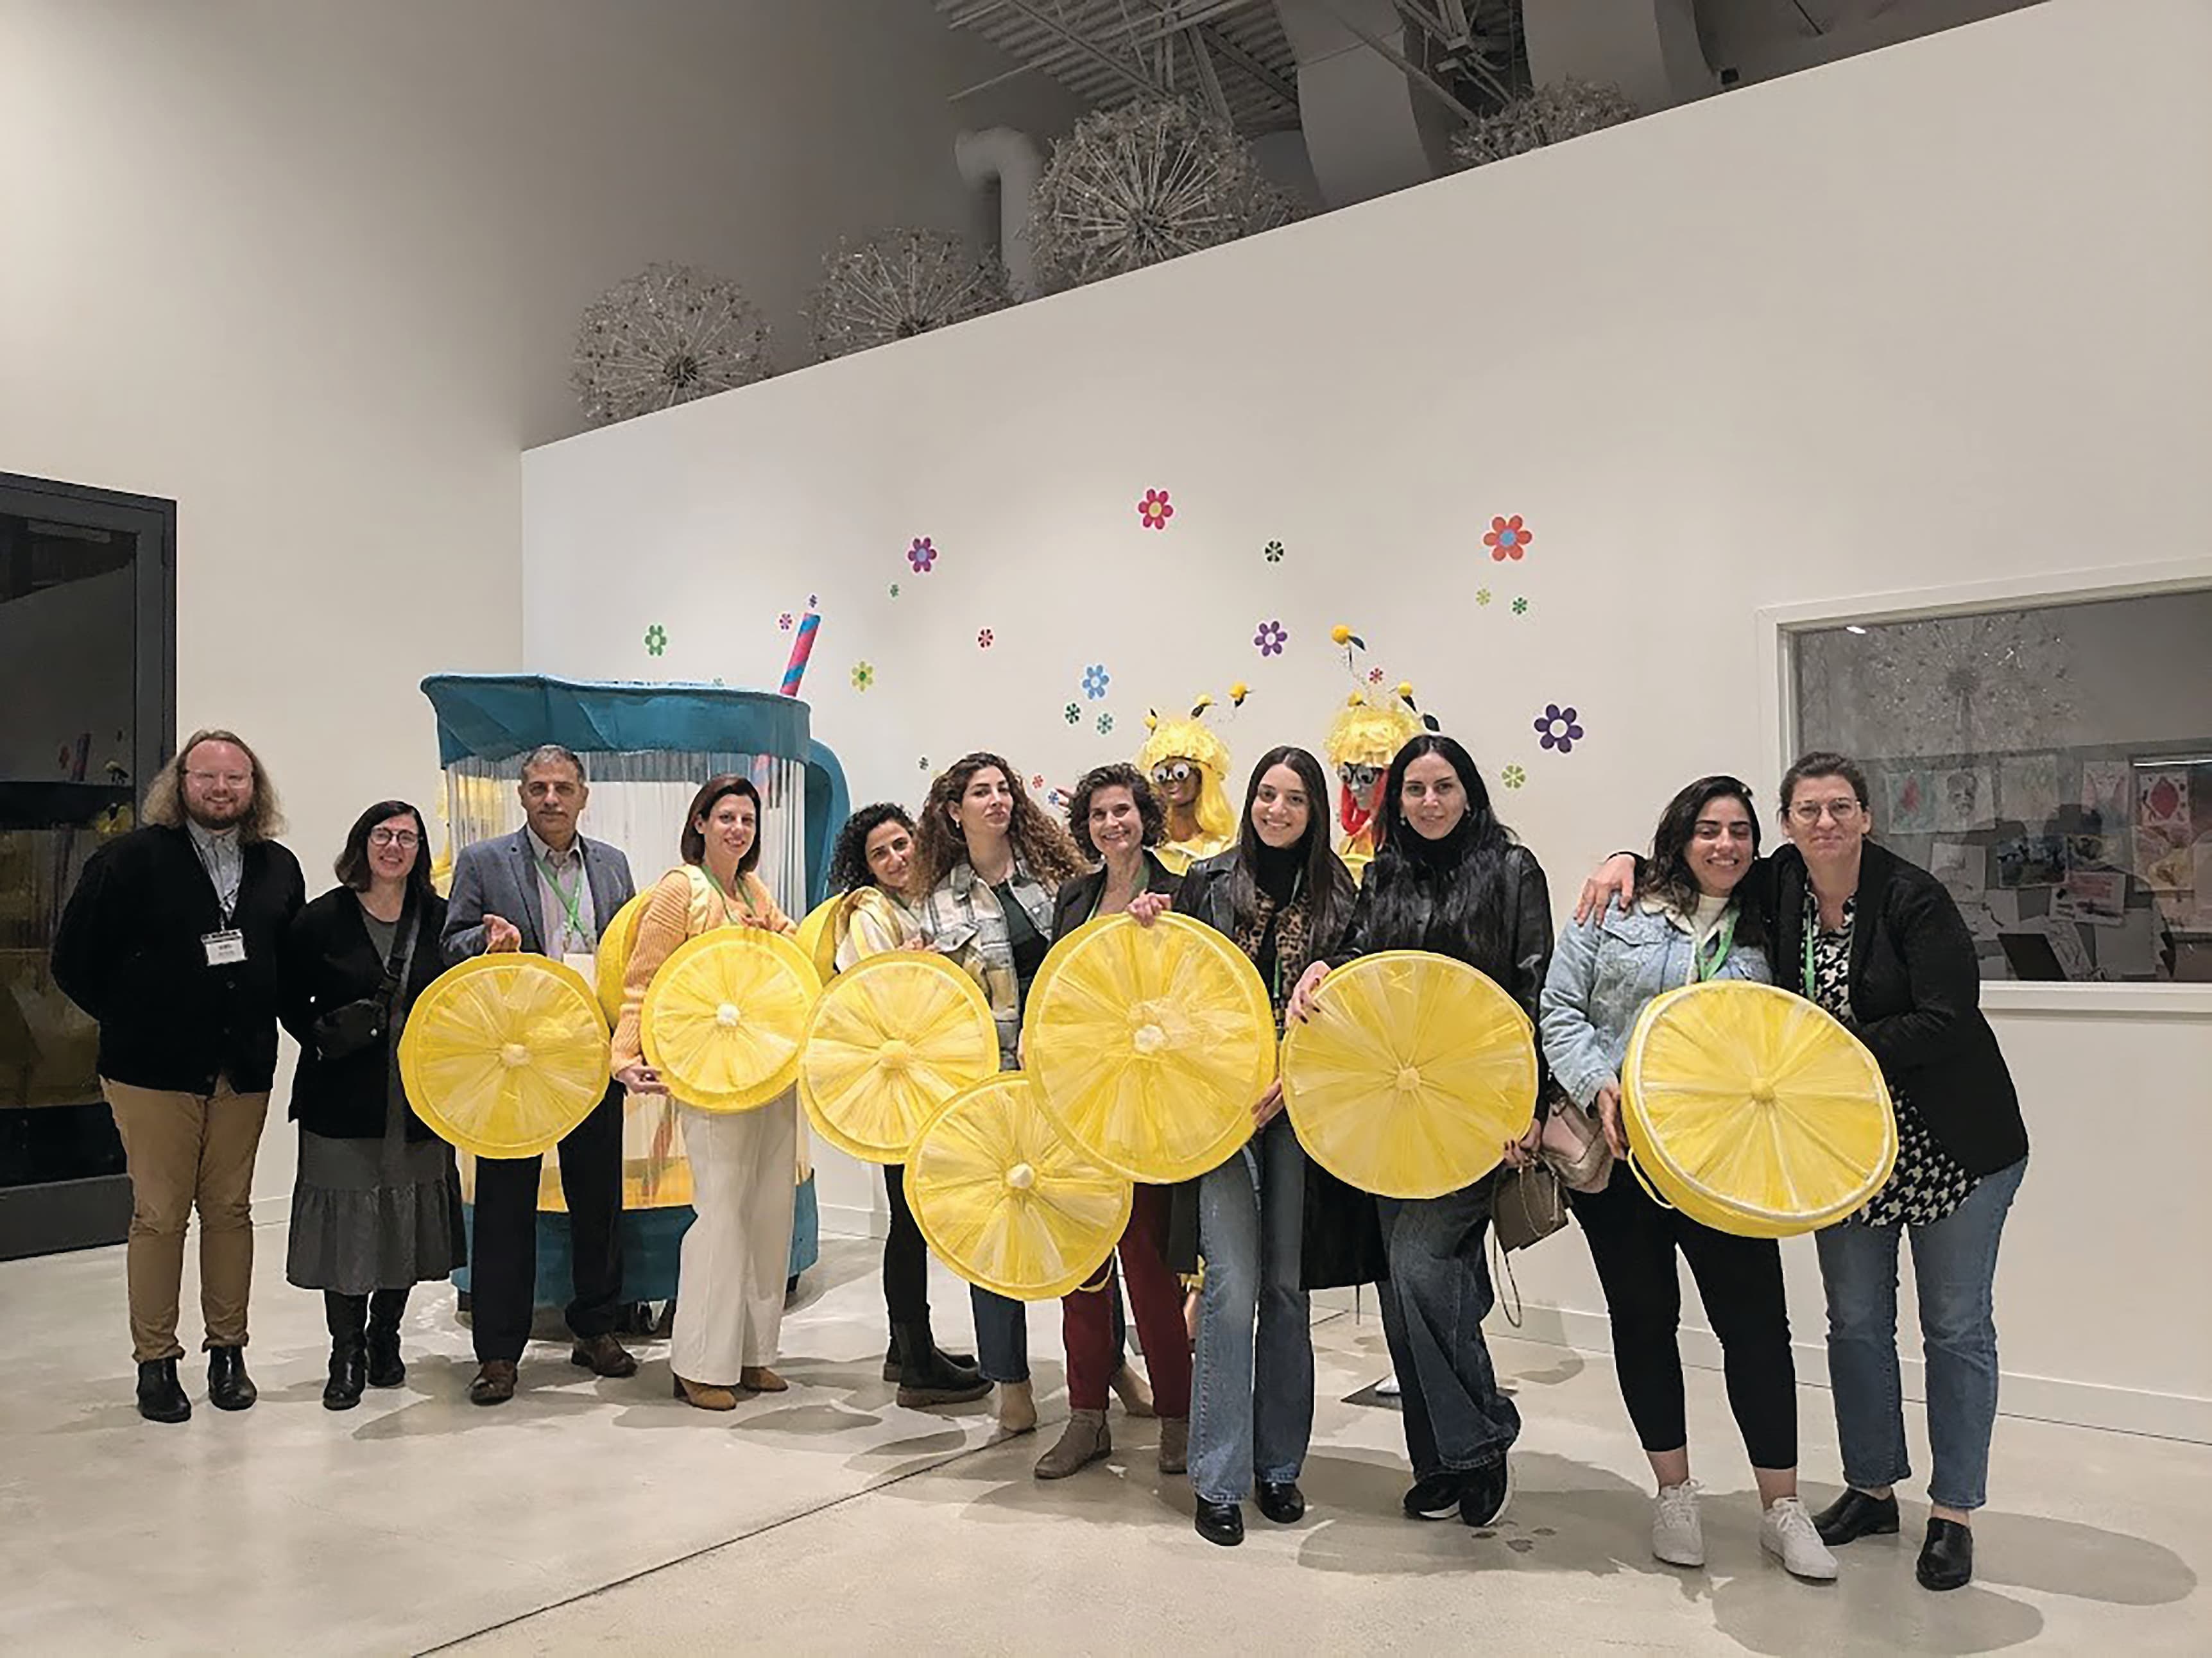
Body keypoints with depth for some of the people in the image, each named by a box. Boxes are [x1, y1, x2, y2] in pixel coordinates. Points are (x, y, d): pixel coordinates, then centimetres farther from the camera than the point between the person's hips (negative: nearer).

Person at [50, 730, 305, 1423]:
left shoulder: (279, 869, 6)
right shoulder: (132, 859, -5)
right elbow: (74, 960, -2)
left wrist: (258, 1023, 4)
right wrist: (133, 1022, 1)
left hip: (244, 1072, 3)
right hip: (154, 1072, -3)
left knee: (230, 1211, 10)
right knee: (159, 1215, 2)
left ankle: (227, 1352, 21)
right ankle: (155, 1362, 14)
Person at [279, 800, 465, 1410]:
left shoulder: (439, 919, 4)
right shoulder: (322, 919, -2)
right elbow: (289, 999, 3)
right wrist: (323, 1036, -12)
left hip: (418, 1102, 2)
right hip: (343, 1101, -2)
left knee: (407, 1225, 10)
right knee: (345, 1226, 2)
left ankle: (384, 1337, 29)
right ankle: (346, 1354, 17)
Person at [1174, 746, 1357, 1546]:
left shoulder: (1336, 894, 5)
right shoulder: (1207, 880, 5)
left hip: (1299, 1106, 1)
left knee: (1288, 1286, 7)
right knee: (1234, 1285, -7)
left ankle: (1279, 1464, 22)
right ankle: (1219, 1479, 4)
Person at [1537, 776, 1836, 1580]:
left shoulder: (1763, 935, 10)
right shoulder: (1617, 912, 1)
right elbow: (1561, 1012, -1)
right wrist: (1600, 1088, -15)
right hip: (1615, 1152, -1)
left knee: (1757, 1322, -1)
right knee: (1644, 1318, 9)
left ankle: (1781, 1507, 15)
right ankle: (1674, 1493, 25)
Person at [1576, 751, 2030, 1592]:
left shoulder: (1911, 897, -17)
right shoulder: (1780, 887, -3)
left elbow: (1948, 1022, -22)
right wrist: (1627, 862, -6)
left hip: (1951, 1145, -4)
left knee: (1956, 1327, 7)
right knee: (1855, 1322, 13)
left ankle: (1954, 1514, 20)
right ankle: (1872, 1489, 29)